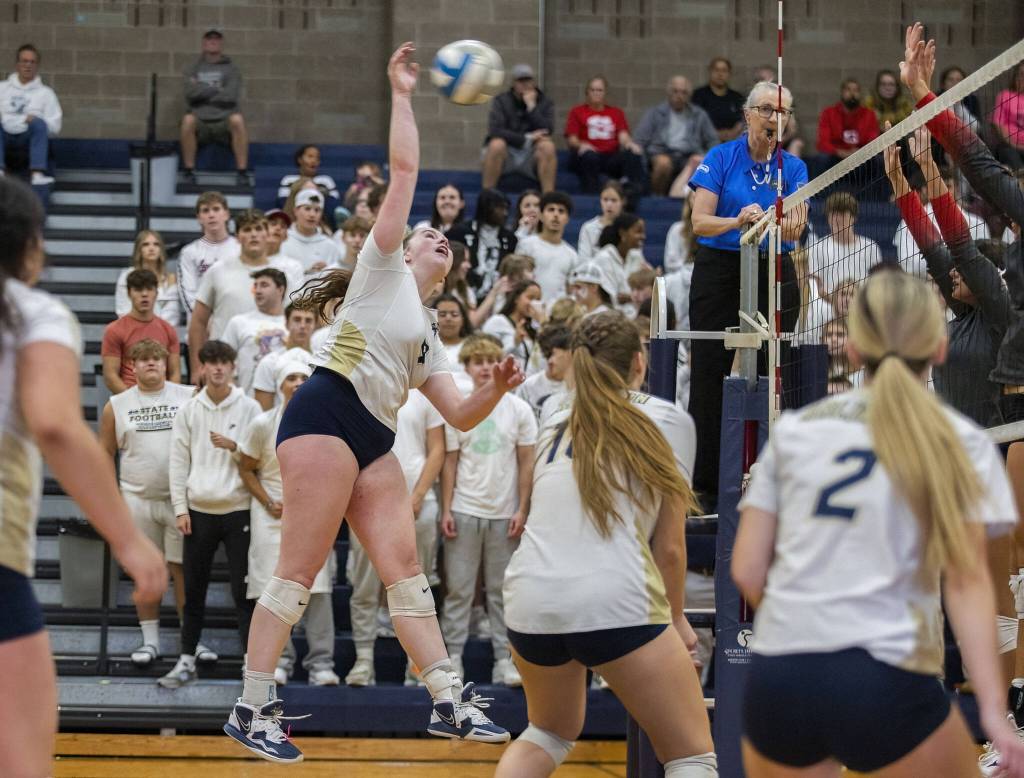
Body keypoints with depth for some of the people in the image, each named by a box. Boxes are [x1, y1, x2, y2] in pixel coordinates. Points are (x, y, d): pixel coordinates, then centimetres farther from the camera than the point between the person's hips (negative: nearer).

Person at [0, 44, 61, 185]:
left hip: (28, 137, -1)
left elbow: (54, 128, 8)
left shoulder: (45, 93, 18)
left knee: (39, 123, -32)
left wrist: (34, 120, -12)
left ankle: (38, 174, -46)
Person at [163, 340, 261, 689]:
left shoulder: (249, 408, 1)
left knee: (243, 591, -2)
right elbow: (178, 461, 6)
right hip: (199, 511, 2)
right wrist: (181, 509, 0)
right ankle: (186, 661, 16)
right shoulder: (188, 410, 6)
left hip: (238, 510, -2)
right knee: (193, 591, 8)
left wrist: (234, 447, -16)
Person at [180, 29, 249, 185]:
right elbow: (190, 93, -6)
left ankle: (243, 173, -28)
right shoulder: (193, 69, 13)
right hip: (201, 122, 1)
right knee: (188, 120, -33)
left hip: (224, 122, -1)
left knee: (237, 119, -33)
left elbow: (231, 96, -7)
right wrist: (215, 90, -5)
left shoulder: (231, 69, 9)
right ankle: (189, 172, -23)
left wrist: (203, 91, -3)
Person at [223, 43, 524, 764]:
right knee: (299, 570, -11)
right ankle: (252, 710, -9)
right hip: (327, 417, -8)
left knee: (406, 569, 2)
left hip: (374, 444, 8)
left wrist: (497, 388, 3)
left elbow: (459, 416, 21)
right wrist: (401, 94, 4)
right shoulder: (384, 268, 9)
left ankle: (450, 702, 1)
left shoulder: (428, 332, 27)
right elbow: (404, 170, 1)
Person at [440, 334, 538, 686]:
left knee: (501, 590, 4)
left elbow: (526, 464, 2)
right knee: (458, 588, 1)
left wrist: (522, 509, -4)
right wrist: (446, 510, -2)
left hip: (503, 513, 0)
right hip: (464, 511, 0)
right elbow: (450, 463, 4)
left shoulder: (519, 409, 2)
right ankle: (452, 655, 4)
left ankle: (504, 659, 7)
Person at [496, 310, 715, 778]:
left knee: (550, 734, 31)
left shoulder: (555, 425, 21)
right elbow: (669, 547, 7)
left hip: (529, 599, 5)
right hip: (616, 599, -5)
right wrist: (677, 619, 22)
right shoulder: (667, 420, 8)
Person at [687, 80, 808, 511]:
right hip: (719, 274, -2)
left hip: (773, 277, 2)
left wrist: (788, 226, -31)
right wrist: (739, 221, -29)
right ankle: (705, 485, 0)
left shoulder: (793, 167, 5)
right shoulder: (720, 158, -1)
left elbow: (794, 230, -7)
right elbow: (700, 221, -10)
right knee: (710, 377, -4)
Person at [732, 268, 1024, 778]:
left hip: (775, 678, 3)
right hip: (885, 680, -3)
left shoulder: (793, 429, 12)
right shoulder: (961, 443, 5)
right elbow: (967, 581, -6)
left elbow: (746, 571, 10)